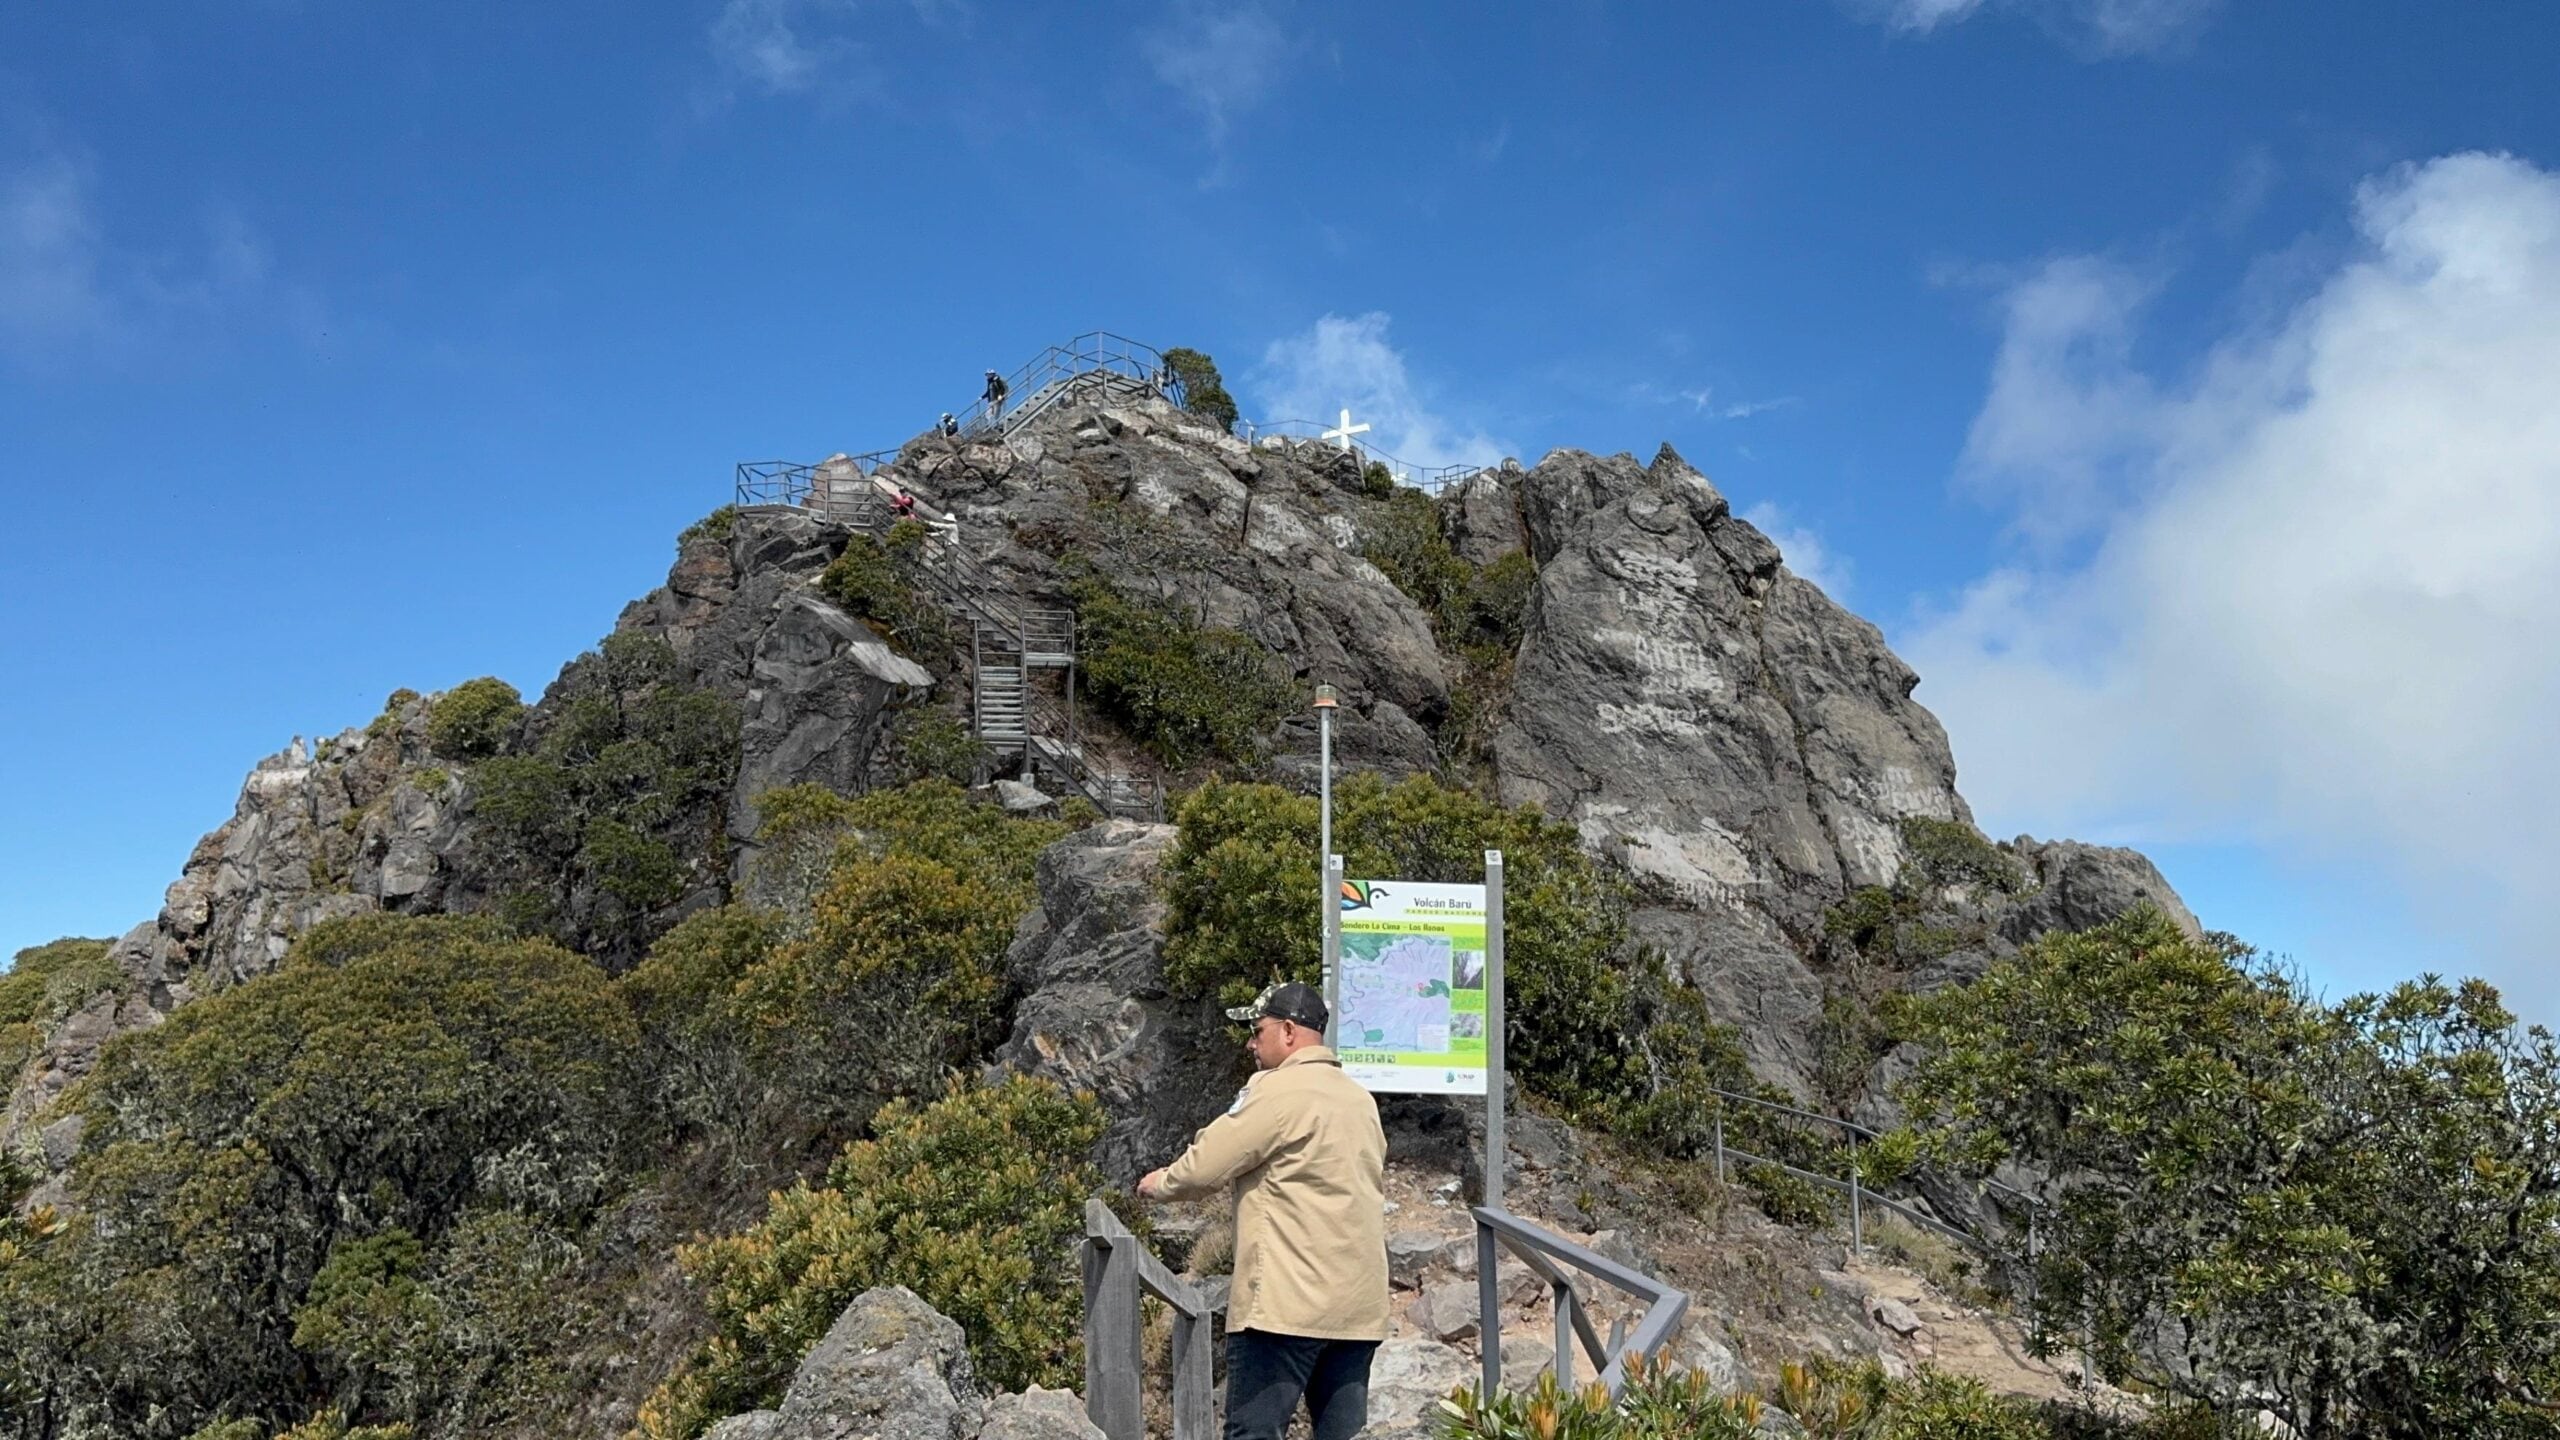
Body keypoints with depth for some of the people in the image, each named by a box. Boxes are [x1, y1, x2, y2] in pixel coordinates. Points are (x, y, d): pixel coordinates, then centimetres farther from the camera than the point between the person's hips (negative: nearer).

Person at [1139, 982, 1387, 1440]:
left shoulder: (1279, 1089, -9)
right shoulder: (1360, 1099, 16)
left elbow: (1205, 1165, -9)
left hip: (1289, 1300, -8)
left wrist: (1161, 1183, 11)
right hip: (1357, 1303, 8)